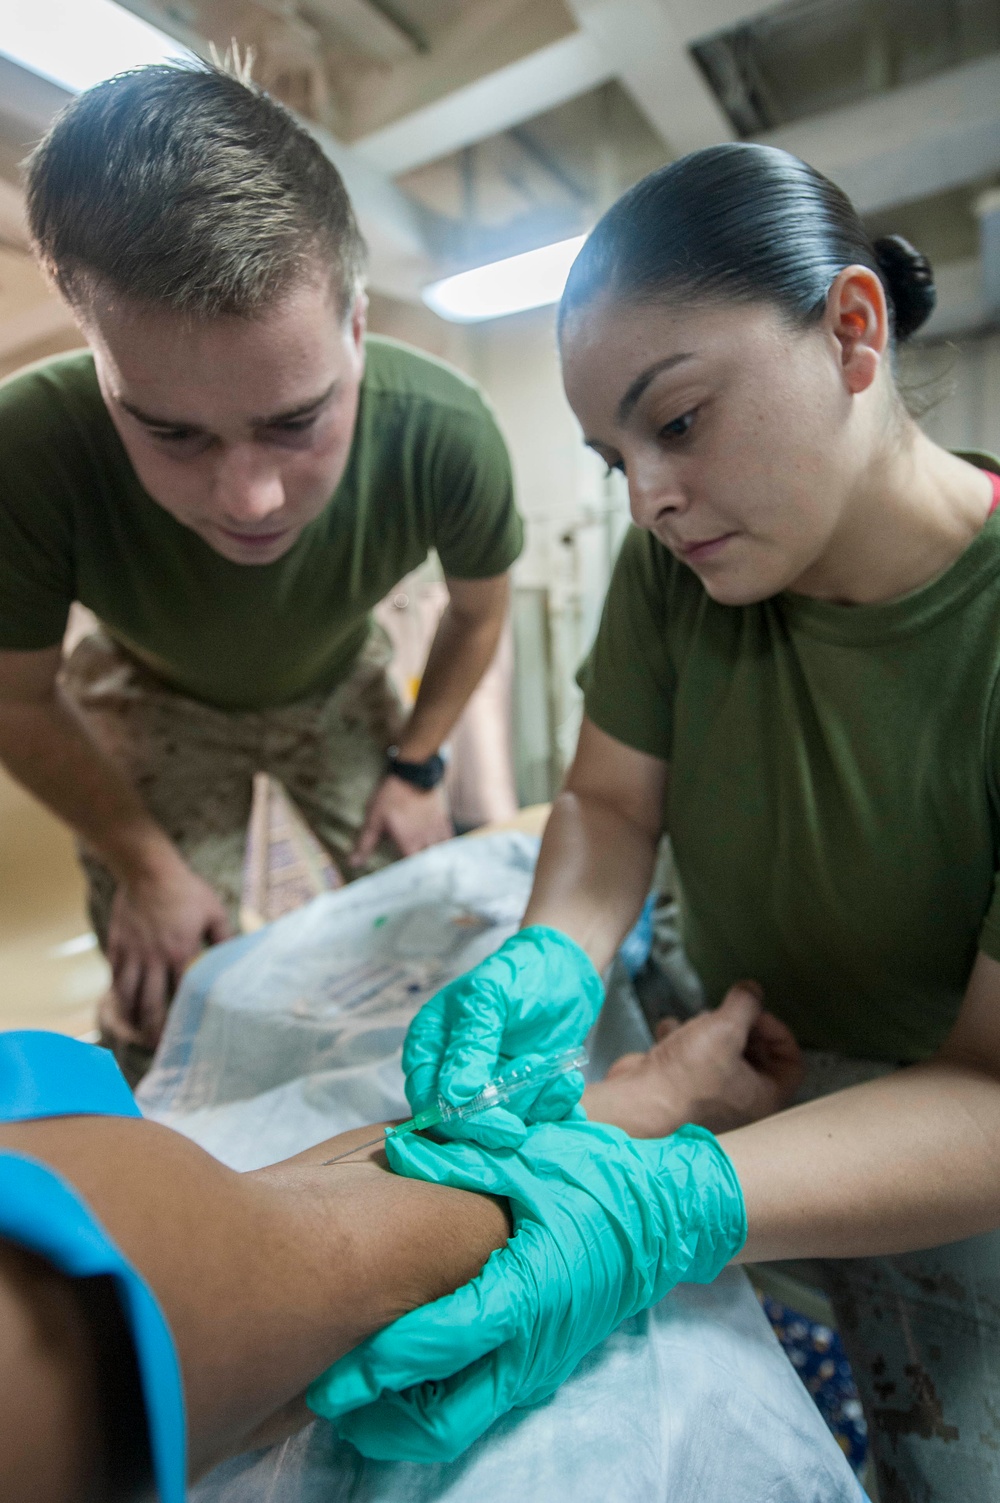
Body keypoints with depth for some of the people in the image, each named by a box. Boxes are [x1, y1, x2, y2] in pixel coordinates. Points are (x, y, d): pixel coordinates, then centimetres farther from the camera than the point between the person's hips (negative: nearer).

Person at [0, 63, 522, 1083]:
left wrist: (415, 766, -4)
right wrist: (148, 867, -9)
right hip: (156, 704, 0)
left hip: (339, 690, 2)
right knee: (169, 1005, -1)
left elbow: (478, 608, -10)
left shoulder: (445, 436, -33)